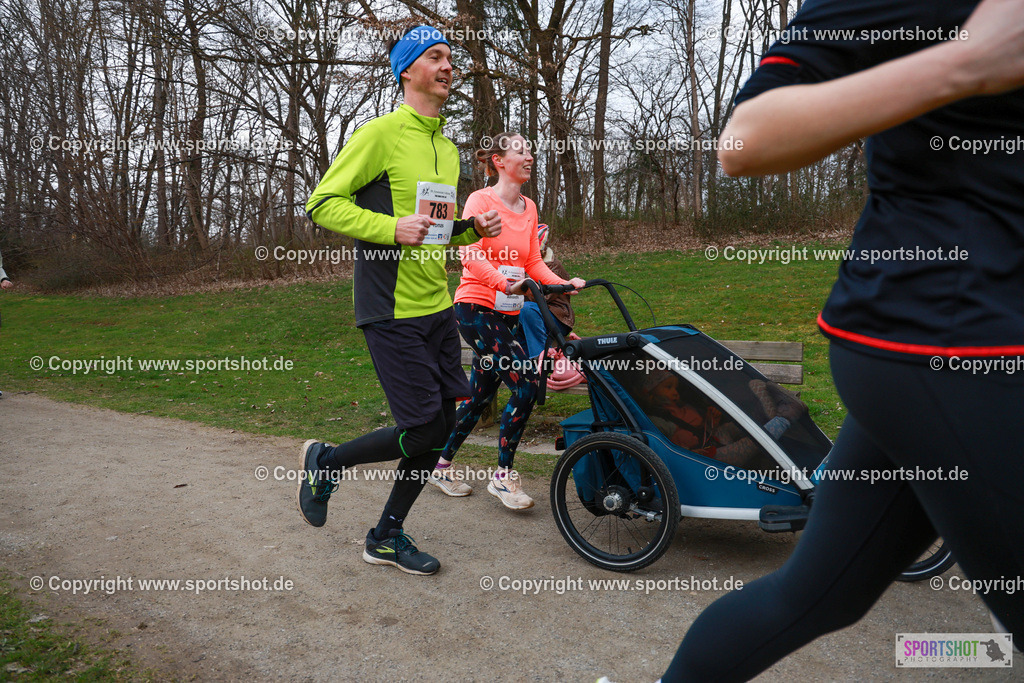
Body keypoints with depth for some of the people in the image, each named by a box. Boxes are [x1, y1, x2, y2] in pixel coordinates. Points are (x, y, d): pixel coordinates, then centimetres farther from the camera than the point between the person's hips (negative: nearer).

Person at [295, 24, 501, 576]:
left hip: (437, 307, 8)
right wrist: (391, 228, -24)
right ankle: (325, 462, 19)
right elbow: (322, 203, -11)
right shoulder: (382, 133, -8)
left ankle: (386, 537, 25)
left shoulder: (447, 148, 17)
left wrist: (473, 228, 6)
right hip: (392, 311, -8)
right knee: (422, 432, -9)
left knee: (442, 427, 8)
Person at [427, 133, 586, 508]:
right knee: (526, 382, -17)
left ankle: (441, 466, 28)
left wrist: (564, 283, -10)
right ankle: (503, 476, -3)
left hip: (508, 312, 8)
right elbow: (470, 254, -22)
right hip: (476, 306, -7)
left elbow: (533, 262, 7)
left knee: (481, 396, 12)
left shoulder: (529, 208, 12)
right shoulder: (480, 200, -9)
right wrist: (503, 282, -38)